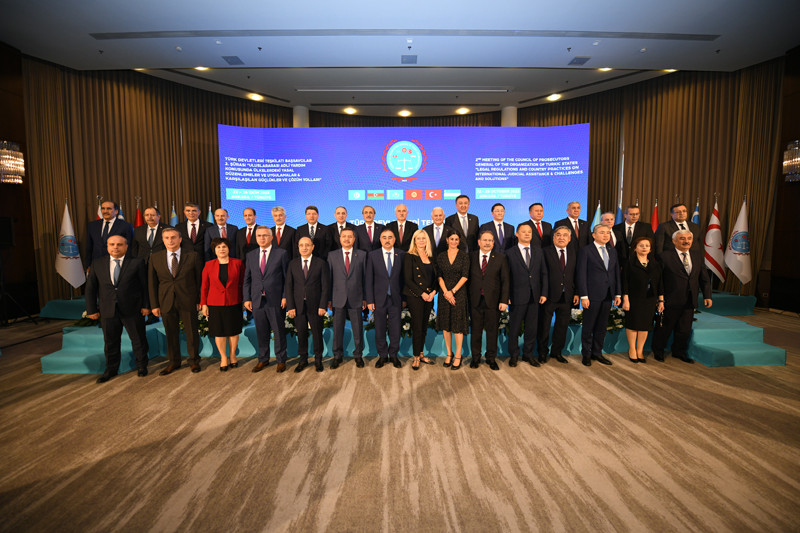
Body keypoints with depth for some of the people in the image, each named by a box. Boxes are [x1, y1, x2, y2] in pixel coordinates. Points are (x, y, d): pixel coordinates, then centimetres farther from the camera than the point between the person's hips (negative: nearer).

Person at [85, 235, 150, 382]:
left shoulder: (137, 262, -3)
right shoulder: (97, 263, 6)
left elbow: (145, 286, -3)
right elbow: (90, 288, 8)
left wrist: (146, 306, -6)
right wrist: (92, 310, 4)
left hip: (132, 310, -2)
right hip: (108, 311, 3)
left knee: (138, 339, 8)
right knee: (110, 342, 14)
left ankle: (142, 366, 27)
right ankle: (111, 369, 32)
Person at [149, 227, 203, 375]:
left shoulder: (192, 256, -3)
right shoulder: (155, 258, 3)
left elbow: (199, 279, 0)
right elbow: (152, 283, 6)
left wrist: (199, 300, -2)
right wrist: (154, 305, 3)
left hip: (188, 301, -2)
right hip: (166, 302, 2)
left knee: (191, 332, 7)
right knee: (171, 333, 11)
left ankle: (194, 360, 25)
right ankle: (174, 362, 29)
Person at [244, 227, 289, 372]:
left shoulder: (281, 253, -1)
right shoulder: (251, 255, 10)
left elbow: (287, 277, -2)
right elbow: (247, 279, 11)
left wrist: (285, 297, -8)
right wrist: (247, 298, 4)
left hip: (276, 300, -3)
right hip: (257, 300, 3)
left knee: (279, 332, 6)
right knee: (261, 332, 12)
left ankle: (281, 360, 21)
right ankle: (263, 359, 28)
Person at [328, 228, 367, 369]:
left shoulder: (362, 255, 4)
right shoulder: (332, 255, 6)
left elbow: (365, 277, 4)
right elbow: (329, 278, 6)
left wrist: (365, 298, 1)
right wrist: (329, 298, 2)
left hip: (356, 299, 0)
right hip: (338, 299, 1)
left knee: (358, 329, 7)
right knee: (337, 329, 8)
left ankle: (358, 355, 24)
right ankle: (337, 356, 24)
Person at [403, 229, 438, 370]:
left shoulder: (431, 258, 12)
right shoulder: (409, 257, -4)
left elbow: (435, 277, 11)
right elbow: (408, 279, -9)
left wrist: (433, 292, -6)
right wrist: (422, 294, -13)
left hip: (429, 297, 5)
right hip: (415, 296, -5)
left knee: (424, 327, 11)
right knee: (417, 327, -1)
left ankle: (421, 354, 23)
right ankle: (416, 357, 11)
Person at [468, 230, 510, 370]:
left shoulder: (501, 258, 2)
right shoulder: (471, 257, 4)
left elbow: (505, 280, 0)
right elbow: (468, 278, 5)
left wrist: (504, 300, -7)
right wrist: (467, 298, -2)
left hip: (493, 301, 0)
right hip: (475, 301, 1)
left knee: (492, 330, 9)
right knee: (476, 330, 10)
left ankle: (491, 358, 26)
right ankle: (475, 358, 26)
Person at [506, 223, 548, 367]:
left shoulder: (538, 251, 9)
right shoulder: (510, 253, -2)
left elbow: (544, 273, 9)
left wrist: (544, 293, 1)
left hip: (534, 297, 4)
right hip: (517, 296, -3)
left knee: (532, 327, 11)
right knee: (514, 328, 7)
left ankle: (528, 354, 28)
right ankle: (514, 355, 23)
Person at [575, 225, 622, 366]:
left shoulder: (612, 251, 13)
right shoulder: (585, 251, -5)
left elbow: (616, 273, 14)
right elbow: (581, 275, -9)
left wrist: (618, 293, 8)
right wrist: (583, 296, -14)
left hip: (607, 296, 6)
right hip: (592, 296, -5)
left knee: (601, 326, 13)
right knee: (588, 327, 4)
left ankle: (597, 352, 25)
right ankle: (586, 354, 18)